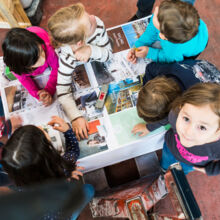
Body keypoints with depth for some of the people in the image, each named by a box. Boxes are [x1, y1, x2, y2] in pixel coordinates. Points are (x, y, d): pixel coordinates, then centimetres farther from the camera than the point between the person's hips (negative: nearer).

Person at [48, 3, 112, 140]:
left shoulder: (97, 24, -40)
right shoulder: (67, 56, -49)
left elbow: (108, 54, -29)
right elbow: (62, 90, -45)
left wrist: (91, 50, -50)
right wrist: (76, 117, -55)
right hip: (75, 69, -4)